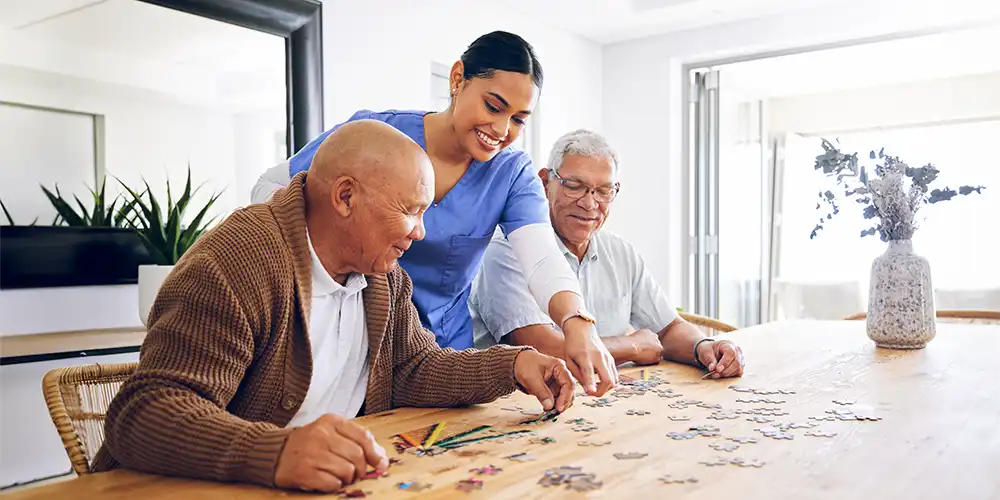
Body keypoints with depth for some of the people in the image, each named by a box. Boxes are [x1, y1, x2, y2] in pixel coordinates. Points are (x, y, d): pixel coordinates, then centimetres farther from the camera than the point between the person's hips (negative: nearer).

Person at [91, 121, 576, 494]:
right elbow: (144, 412, -28)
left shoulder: (384, 276, 5)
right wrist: (277, 453, -44)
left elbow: (414, 369, 10)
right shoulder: (236, 264, -21)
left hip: (333, 481, 6)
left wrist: (512, 366, -5)